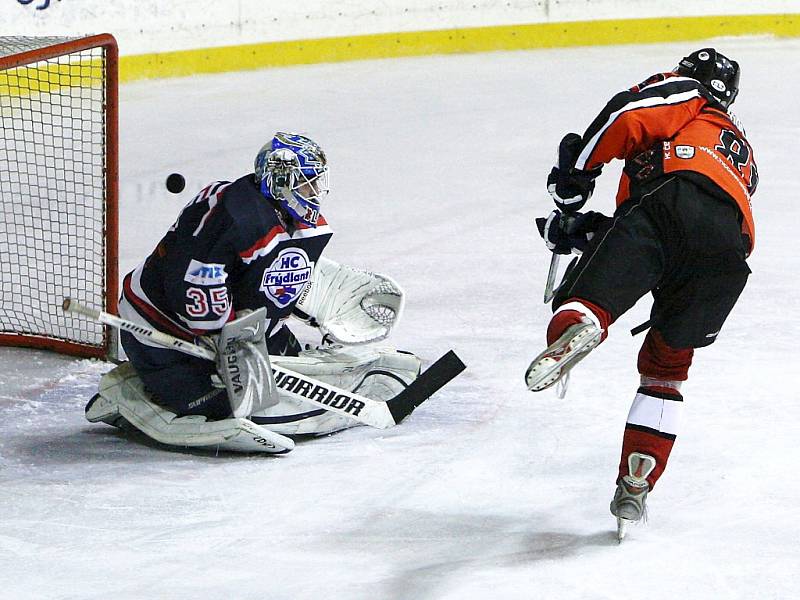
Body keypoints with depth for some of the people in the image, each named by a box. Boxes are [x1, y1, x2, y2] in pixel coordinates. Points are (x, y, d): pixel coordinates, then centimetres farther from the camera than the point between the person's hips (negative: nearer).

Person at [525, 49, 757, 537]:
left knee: (593, 297, -14)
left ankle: (577, 324, -51)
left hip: (675, 195, -5)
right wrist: (584, 232, 31)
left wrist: (578, 168, 11)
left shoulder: (687, 94, 29)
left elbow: (630, 115, 4)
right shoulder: (743, 154, 46)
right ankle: (636, 487, 8)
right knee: (667, 364, 18)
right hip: (730, 248, 5)